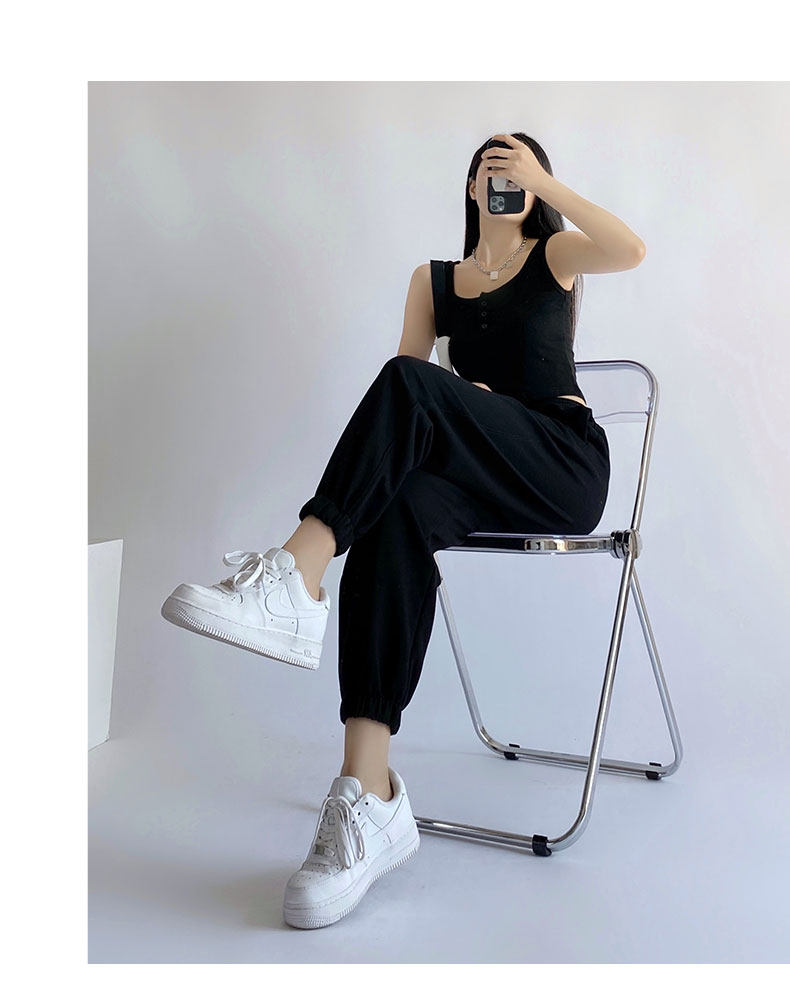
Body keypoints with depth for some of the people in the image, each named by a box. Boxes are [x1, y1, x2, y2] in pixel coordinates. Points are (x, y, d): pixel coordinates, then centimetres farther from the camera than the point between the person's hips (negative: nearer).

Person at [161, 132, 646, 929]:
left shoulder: (555, 255, 16)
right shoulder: (433, 279, 24)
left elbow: (630, 251, -8)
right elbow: (404, 379, 11)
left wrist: (547, 182, -5)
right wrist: (450, 411, -9)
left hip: (566, 467, -2)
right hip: (480, 480, 3)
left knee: (411, 383, -30)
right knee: (394, 512, -34)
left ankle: (296, 576, -41)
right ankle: (369, 800, -41)